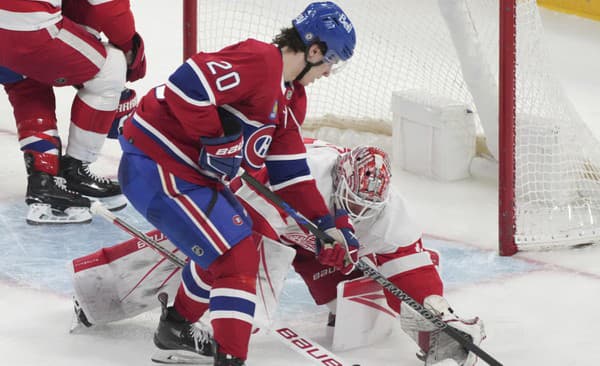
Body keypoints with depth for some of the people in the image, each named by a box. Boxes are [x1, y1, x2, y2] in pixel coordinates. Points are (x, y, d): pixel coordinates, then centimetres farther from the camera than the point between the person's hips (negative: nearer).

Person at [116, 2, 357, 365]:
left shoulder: (291, 97, 13)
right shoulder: (260, 60, -20)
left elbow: (290, 171, 16)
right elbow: (189, 83, -30)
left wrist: (326, 224, 11)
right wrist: (217, 139, -21)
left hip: (194, 171, 11)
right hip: (156, 165, -11)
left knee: (226, 244, 25)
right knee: (237, 256, -13)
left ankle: (177, 327, 42)